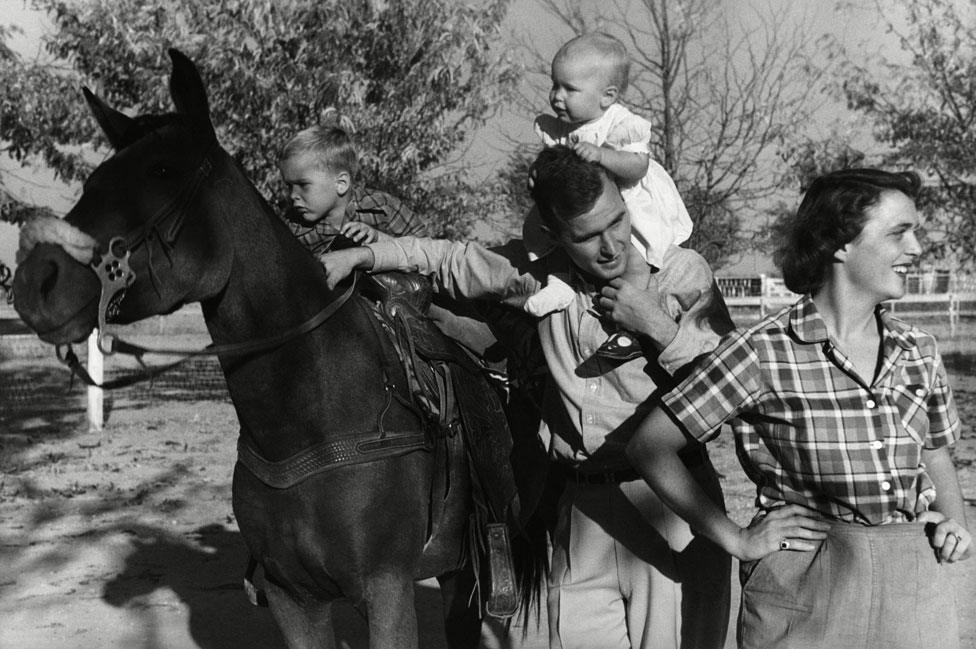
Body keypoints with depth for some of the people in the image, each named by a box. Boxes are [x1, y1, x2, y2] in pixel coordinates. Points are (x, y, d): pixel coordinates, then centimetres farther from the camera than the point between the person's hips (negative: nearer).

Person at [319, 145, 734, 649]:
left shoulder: (681, 272, -5)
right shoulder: (539, 271, 2)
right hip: (582, 508, 3)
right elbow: (453, 260, 18)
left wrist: (658, 326, -17)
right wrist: (360, 255, 13)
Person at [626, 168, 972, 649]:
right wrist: (736, 541, -7)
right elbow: (649, 447, -10)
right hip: (805, 584, -4)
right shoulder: (762, 352, -11)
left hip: (917, 579, 5)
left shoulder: (919, 352, 6)